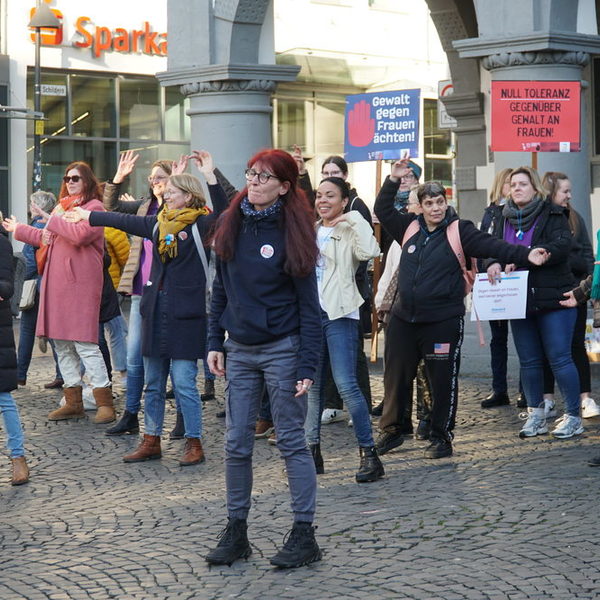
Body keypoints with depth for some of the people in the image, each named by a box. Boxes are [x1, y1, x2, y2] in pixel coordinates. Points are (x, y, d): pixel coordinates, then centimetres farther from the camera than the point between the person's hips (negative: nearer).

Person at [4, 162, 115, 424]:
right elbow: (49, 239, 32)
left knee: (84, 343, -13)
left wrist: (51, 219, -12)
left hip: (79, 282, -9)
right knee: (62, 344, 9)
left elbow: (80, 234, -21)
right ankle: (73, 402, 15)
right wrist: (19, 229, 39)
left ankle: (104, 402, -9)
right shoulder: (64, 207, 21)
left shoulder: (94, 207, -4)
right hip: (57, 282, 9)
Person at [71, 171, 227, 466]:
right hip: (156, 310, 7)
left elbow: (224, 217, -27)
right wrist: (88, 216, 34)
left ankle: (194, 444, 5)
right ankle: (151, 441, 22)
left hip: (186, 315, -7)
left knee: (184, 382, -6)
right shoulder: (159, 223, 13)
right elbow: (125, 221, 25)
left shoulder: (202, 224, -8)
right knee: (153, 383, 12)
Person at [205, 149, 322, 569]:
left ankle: (304, 535, 7)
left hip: (282, 349, -5)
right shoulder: (232, 226, 6)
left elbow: (308, 305, -10)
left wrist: (307, 366, -14)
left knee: (292, 442, 0)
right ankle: (236, 531, 17)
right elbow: (221, 290, 13)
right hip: (240, 350, 5)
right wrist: (216, 342, 7)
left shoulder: (292, 232, -9)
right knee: (237, 444, 7)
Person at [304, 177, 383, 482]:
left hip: (339, 315, -7)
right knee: (312, 383, 10)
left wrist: (353, 219, -14)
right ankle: (312, 449, 18)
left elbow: (369, 251, -23)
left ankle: (369, 454, -8)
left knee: (346, 384, -13)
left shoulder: (349, 231, -2)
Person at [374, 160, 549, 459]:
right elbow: (383, 210, 17)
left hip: (443, 321, -4)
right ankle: (390, 431, 25)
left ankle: (441, 437, 14)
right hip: (404, 319, 4)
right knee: (396, 377, 11)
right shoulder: (410, 227, 9)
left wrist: (525, 255, -25)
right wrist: (393, 180, 6)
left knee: (443, 381, 2)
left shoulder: (459, 230, -4)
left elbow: (492, 245, -13)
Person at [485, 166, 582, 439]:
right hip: (519, 301, 5)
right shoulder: (504, 219, 12)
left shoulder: (553, 215, -4)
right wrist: (494, 263, -21)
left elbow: (561, 247, -18)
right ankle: (536, 416, 18)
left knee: (559, 358, -4)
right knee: (529, 361, 9)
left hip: (553, 300, -5)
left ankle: (573, 416, 4)